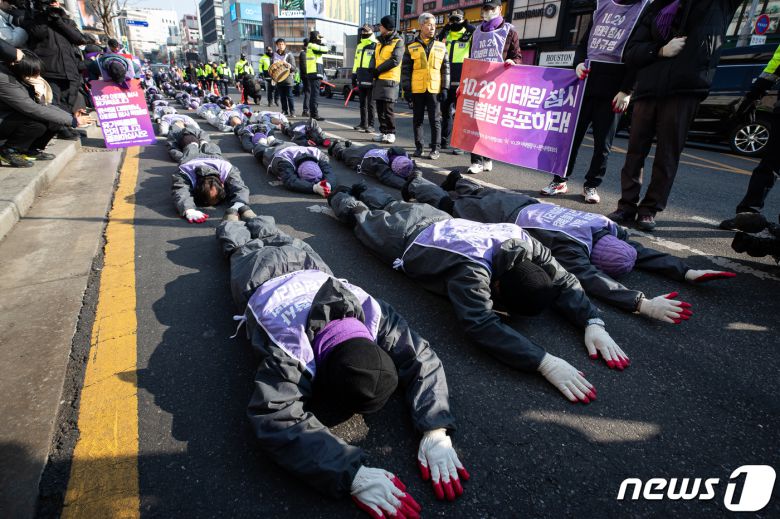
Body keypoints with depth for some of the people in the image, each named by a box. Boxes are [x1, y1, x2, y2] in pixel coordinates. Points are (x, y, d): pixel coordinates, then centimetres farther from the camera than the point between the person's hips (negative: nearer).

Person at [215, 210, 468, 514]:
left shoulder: (376, 315, -45)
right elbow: (274, 419, -62)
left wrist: (436, 431, -55)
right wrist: (352, 475, -70)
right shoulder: (287, 345, -54)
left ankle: (252, 220, 64)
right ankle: (232, 221, 62)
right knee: (241, 246, 33)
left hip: (308, 268, 3)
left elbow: (421, 360, -39)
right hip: (260, 276, -2)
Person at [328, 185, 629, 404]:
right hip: (403, 238, -5)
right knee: (362, 215, 27)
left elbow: (564, 281, -22)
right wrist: (545, 363, -64)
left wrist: (593, 322, -37)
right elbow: (481, 325, -58)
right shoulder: (471, 270, -48)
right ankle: (340, 196, 55)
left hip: (439, 221, 5)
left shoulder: (525, 243, -29)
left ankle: (362, 191, 63)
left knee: (390, 205, 35)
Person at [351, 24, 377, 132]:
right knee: (362, 103, 10)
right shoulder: (359, 46, 19)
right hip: (361, 79, 7)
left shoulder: (376, 46, -3)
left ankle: (370, 125, 1)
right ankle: (363, 123, 17)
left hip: (371, 80, -7)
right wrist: (354, 76, 18)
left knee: (370, 103, -4)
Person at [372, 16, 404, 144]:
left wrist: (378, 70, -12)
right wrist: (374, 71, 3)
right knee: (380, 108, 6)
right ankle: (383, 132, 14)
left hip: (390, 80, -7)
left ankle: (391, 133, -2)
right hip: (378, 80, 7)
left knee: (388, 108, -10)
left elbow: (395, 60, -15)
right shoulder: (379, 41, 19)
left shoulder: (398, 41, -3)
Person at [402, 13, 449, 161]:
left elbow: (446, 69, 8)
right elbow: (405, 70, 4)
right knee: (418, 119, 7)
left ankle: (436, 148, 5)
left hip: (434, 89, 0)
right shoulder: (411, 47, 6)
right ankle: (418, 147, 16)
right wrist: (406, 89, -2)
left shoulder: (441, 47, 10)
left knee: (435, 120, -1)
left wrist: (445, 88, 0)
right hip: (417, 89, 0)